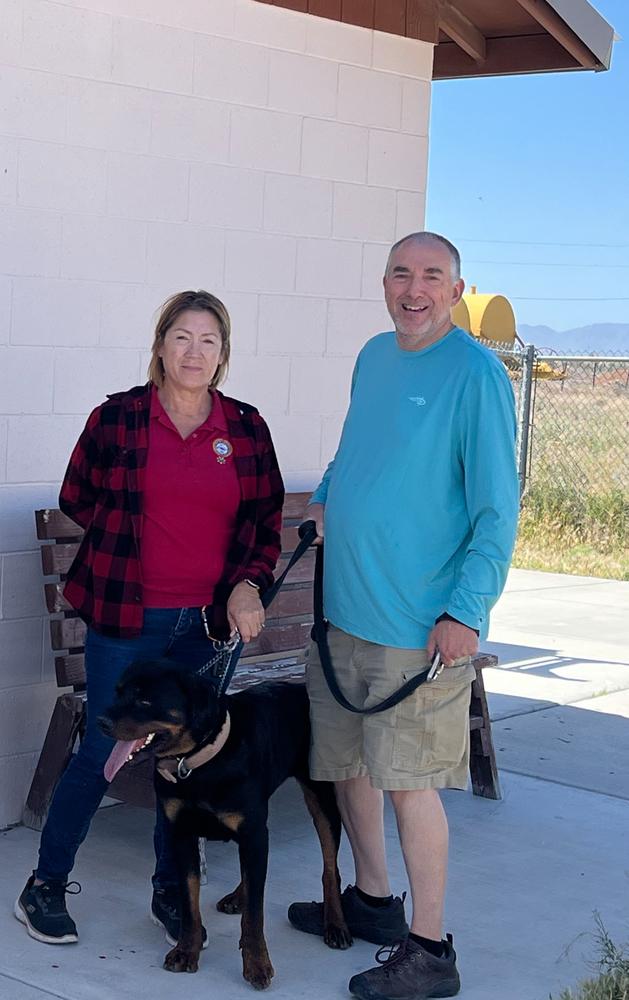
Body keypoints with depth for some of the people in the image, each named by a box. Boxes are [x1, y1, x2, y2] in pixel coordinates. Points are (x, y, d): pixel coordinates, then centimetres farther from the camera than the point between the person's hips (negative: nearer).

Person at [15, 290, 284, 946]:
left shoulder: (246, 428, 3)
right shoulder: (117, 417, -4)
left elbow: (266, 519, 9)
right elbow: (76, 498, 8)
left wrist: (248, 583, -4)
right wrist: (130, 539, 6)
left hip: (206, 621, 3)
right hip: (126, 619, -3)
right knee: (101, 753, 2)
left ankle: (171, 893, 25)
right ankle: (45, 887, 18)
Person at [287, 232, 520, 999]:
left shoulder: (477, 374, -12)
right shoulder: (374, 357, 10)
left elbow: (498, 507, -14)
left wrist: (466, 612, -20)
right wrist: (325, 498, 9)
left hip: (420, 625, -8)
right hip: (344, 610, 8)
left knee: (408, 780, -4)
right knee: (347, 762, 17)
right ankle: (373, 900, 36)